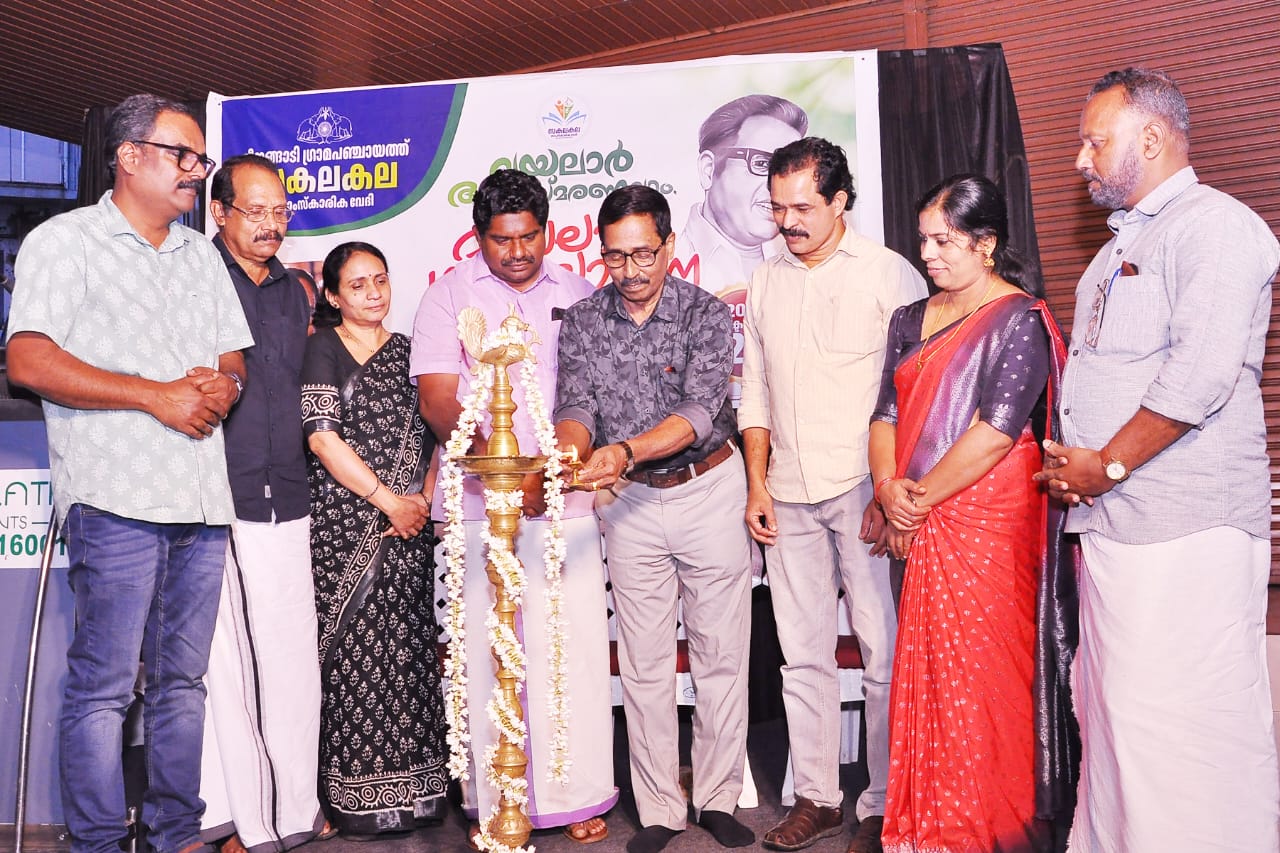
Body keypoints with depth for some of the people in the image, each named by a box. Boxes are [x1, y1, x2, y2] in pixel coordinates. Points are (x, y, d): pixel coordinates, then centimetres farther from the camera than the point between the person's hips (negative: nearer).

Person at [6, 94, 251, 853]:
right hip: (117, 498, -6)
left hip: (203, 501, 6)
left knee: (183, 679, 10)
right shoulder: (65, 241, 2)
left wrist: (224, 386, -3)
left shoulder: (203, 255, 21)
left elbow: (235, 356, 21)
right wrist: (158, 395, -13)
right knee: (104, 684, -2)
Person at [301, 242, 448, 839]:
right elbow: (322, 436, -8)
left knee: (408, 650, 4)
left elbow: (432, 435, 12)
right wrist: (387, 499, -10)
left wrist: (423, 501, -3)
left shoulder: (406, 351, 15)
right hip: (344, 525, -4)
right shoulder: (322, 348, 2)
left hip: (407, 526, 4)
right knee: (353, 653, -2)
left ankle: (413, 784, 14)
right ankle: (359, 794, 9)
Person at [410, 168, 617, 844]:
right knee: (488, 650, 0)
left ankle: (576, 797, 14)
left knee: (574, 646, 1)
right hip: (480, 503, -1)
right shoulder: (450, 294, 8)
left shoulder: (577, 292, 14)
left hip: (565, 496, 2)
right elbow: (436, 398, 0)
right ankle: (496, 804, 13)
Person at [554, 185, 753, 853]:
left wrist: (625, 450, -36)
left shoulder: (706, 314, -9)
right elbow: (575, 405, -8)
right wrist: (573, 452, -31)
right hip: (630, 501, 2)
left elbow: (699, 410, -21)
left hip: (707, 490, -1)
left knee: (720, 655, 6)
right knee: (644, 665, 6)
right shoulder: (582, 320, 0)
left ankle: (717, 799, 22)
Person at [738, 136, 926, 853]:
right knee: (804, 656, 10)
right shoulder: (766, 283, 14)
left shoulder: (889, 274, -2)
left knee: (885, 655, 0)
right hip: (790, 496, 5)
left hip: (864, 492, -4)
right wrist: (758, 484, 10)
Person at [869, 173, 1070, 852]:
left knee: (978, 679, 0)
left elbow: (995, 432, -15)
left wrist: (918, 499, -11)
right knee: (923, 675, 11)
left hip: (987, 524, -6)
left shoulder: (1018, 319, -6)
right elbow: (886, 415, 10)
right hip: (920, 527, 6)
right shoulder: (911, 320, 14)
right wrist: (889, 487, -8)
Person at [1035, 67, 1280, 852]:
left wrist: (1105, 466, -14)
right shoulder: (1124, 244, 22)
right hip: (1112, 523, 9)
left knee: (1187, 724, -4)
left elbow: (1201, 375, -19)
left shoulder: (1215, 225, -7)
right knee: (1113, 711, 14)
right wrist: (1070, 461, 9)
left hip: (1187, 530, -9)